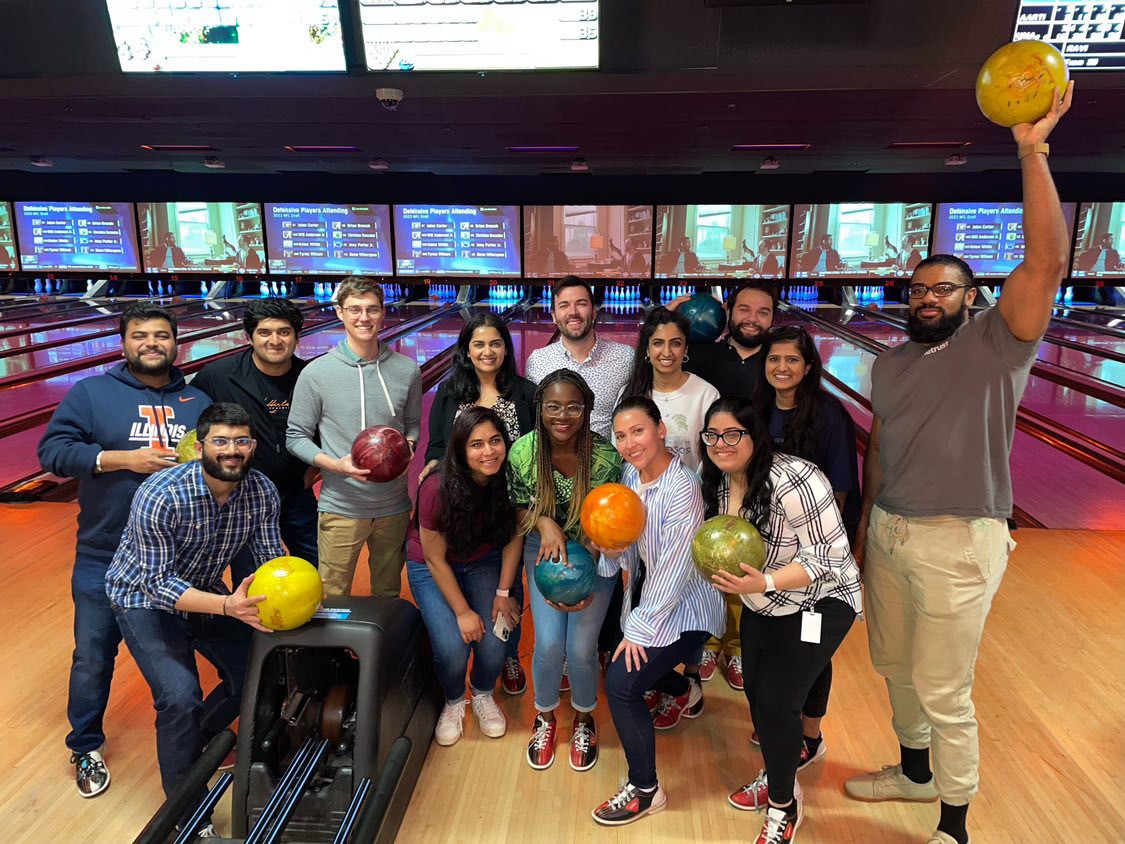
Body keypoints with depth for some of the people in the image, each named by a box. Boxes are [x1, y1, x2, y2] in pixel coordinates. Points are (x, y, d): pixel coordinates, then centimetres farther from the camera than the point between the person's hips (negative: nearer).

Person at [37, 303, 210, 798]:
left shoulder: (198, 401, 5)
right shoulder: (91, 392, -5)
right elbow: (53, 451, -11)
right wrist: (123, 459, -21)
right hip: (105, 560, -2)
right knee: (94, 657, 11)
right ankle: (85, 747, 34)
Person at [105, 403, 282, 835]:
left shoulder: (262, 491, -18)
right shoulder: (159, 496, -32)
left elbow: (271, 557, -10)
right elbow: (158, 583, -30)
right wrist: (226, 606, -44)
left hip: (206, 592, 5)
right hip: (144, 599, -5)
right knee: (181, 696, -20)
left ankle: (189, 743, 34)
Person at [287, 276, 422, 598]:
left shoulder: (407, 370, -1)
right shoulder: (316, 373, -8)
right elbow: (296, 438, -2)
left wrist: (407, 447, -10)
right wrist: (336, 465, -18)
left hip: (394, 507, 3)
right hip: (341, 508, -2)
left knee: (388, 595, 20)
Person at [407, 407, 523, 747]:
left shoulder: (509, 480, -22)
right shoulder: (438, 488, -31)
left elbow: (514, 536, -7)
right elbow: (436, 559, -20)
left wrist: (503, 592, -9)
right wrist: (463, 611, -15)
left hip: (483, 562, 3)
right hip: (431, 567, -2)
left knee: (493, 646, -12)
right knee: (452, 649, -17)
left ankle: (483, 696, 23)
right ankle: (454, 702, 18)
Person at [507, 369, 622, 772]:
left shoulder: (606, 456, -24)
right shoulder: (522, 452, -18)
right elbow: (519, 508, -3)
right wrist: (544, 523, -25)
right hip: (544, 553, 1)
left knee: (581, 648, -4)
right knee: (548, 644, -5)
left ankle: (583, 720, 30)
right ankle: (545, 717, 28)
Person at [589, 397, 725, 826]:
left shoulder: (682, 490, -27)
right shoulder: (632, 474, -5)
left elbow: (674, 570, -23)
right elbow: (630, 550, 2)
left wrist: (640, 628, -15)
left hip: (686, 609, -8)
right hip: (650, 593, 8)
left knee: (621, 682, -13)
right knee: (624, 660, 20)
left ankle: (644, 789, 9)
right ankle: (686, 691, 52)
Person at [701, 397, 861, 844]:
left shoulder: (792, 481, -30)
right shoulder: (719, 480, -5)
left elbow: (829, 555, -27)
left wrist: (763, 582, -37)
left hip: (817, 603, -7)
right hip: (761, 606, 7)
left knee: (776, 702, -8)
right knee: (756, 694, 11)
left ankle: (784, 803, 18)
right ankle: (776, 776, 40)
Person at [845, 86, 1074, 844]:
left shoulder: (996, 345, -8)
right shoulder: (890, 364, 8)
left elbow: (1047, 261, -23)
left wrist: (1033, 152, -27)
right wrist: (865, 523, 13)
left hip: (957, 543, -6)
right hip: (887, 533, 6)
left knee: (943, 689, 5)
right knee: (894, 665, 21)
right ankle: (915, 771, 46)